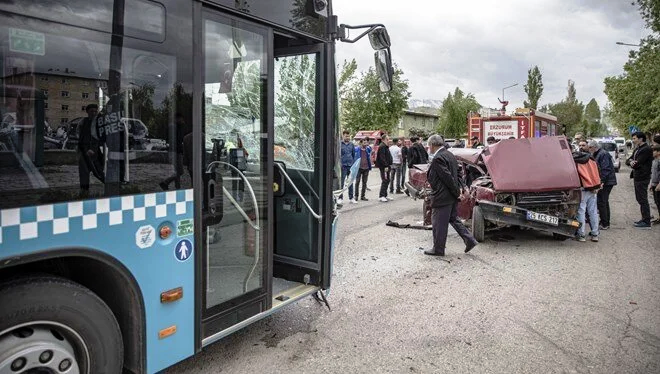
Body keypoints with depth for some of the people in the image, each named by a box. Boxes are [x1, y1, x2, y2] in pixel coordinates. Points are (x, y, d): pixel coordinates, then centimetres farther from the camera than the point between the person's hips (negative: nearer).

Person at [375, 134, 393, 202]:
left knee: (387, 180, 14)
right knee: (385, 181, -11)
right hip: (383, 167, -11)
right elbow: (382, 157, -22)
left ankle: (385, 195, 21)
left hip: (386, 166, 11)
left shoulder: (385, 146, 19)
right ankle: (381, 196, -8)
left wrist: (389, 165, 20)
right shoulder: (382, 146, -14)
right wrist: (386, 166, -25)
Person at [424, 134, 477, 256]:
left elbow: (448, 177, -22)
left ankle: (438, 249, 13)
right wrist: (459, 188, 9)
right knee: (453, 219, 21)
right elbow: (457, 174, 15)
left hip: (443, 197, -10)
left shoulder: (438, 159, -20)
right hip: (452, 196, 10)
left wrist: (457, 192, -14)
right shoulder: (449, 155, 12)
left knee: (439, 223, 2)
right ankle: (469, 240, 18)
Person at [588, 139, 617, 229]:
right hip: (605, 182, 11)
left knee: (601, 202, -10)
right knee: (604, 202, 16)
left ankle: (604, 224, -7)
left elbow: (605, 170, -22)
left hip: (606, 182, -11)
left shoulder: (603, 154, -14)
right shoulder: (597, 155, 18)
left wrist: (602, 181, -24)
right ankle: (606, 223, 25)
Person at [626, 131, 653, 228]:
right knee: (640, 199, 15)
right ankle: (644, 219, 25)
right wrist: (631, 161, -10)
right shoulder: (637, 149, 15)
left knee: (643, 200, -6)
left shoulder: (646, 149, -16)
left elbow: (637, 164, -21)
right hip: (637, 177, 10)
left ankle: (647, 222, -1)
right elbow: (627, 161, 12)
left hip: (642, 178, -10)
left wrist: (632, 163, 0)